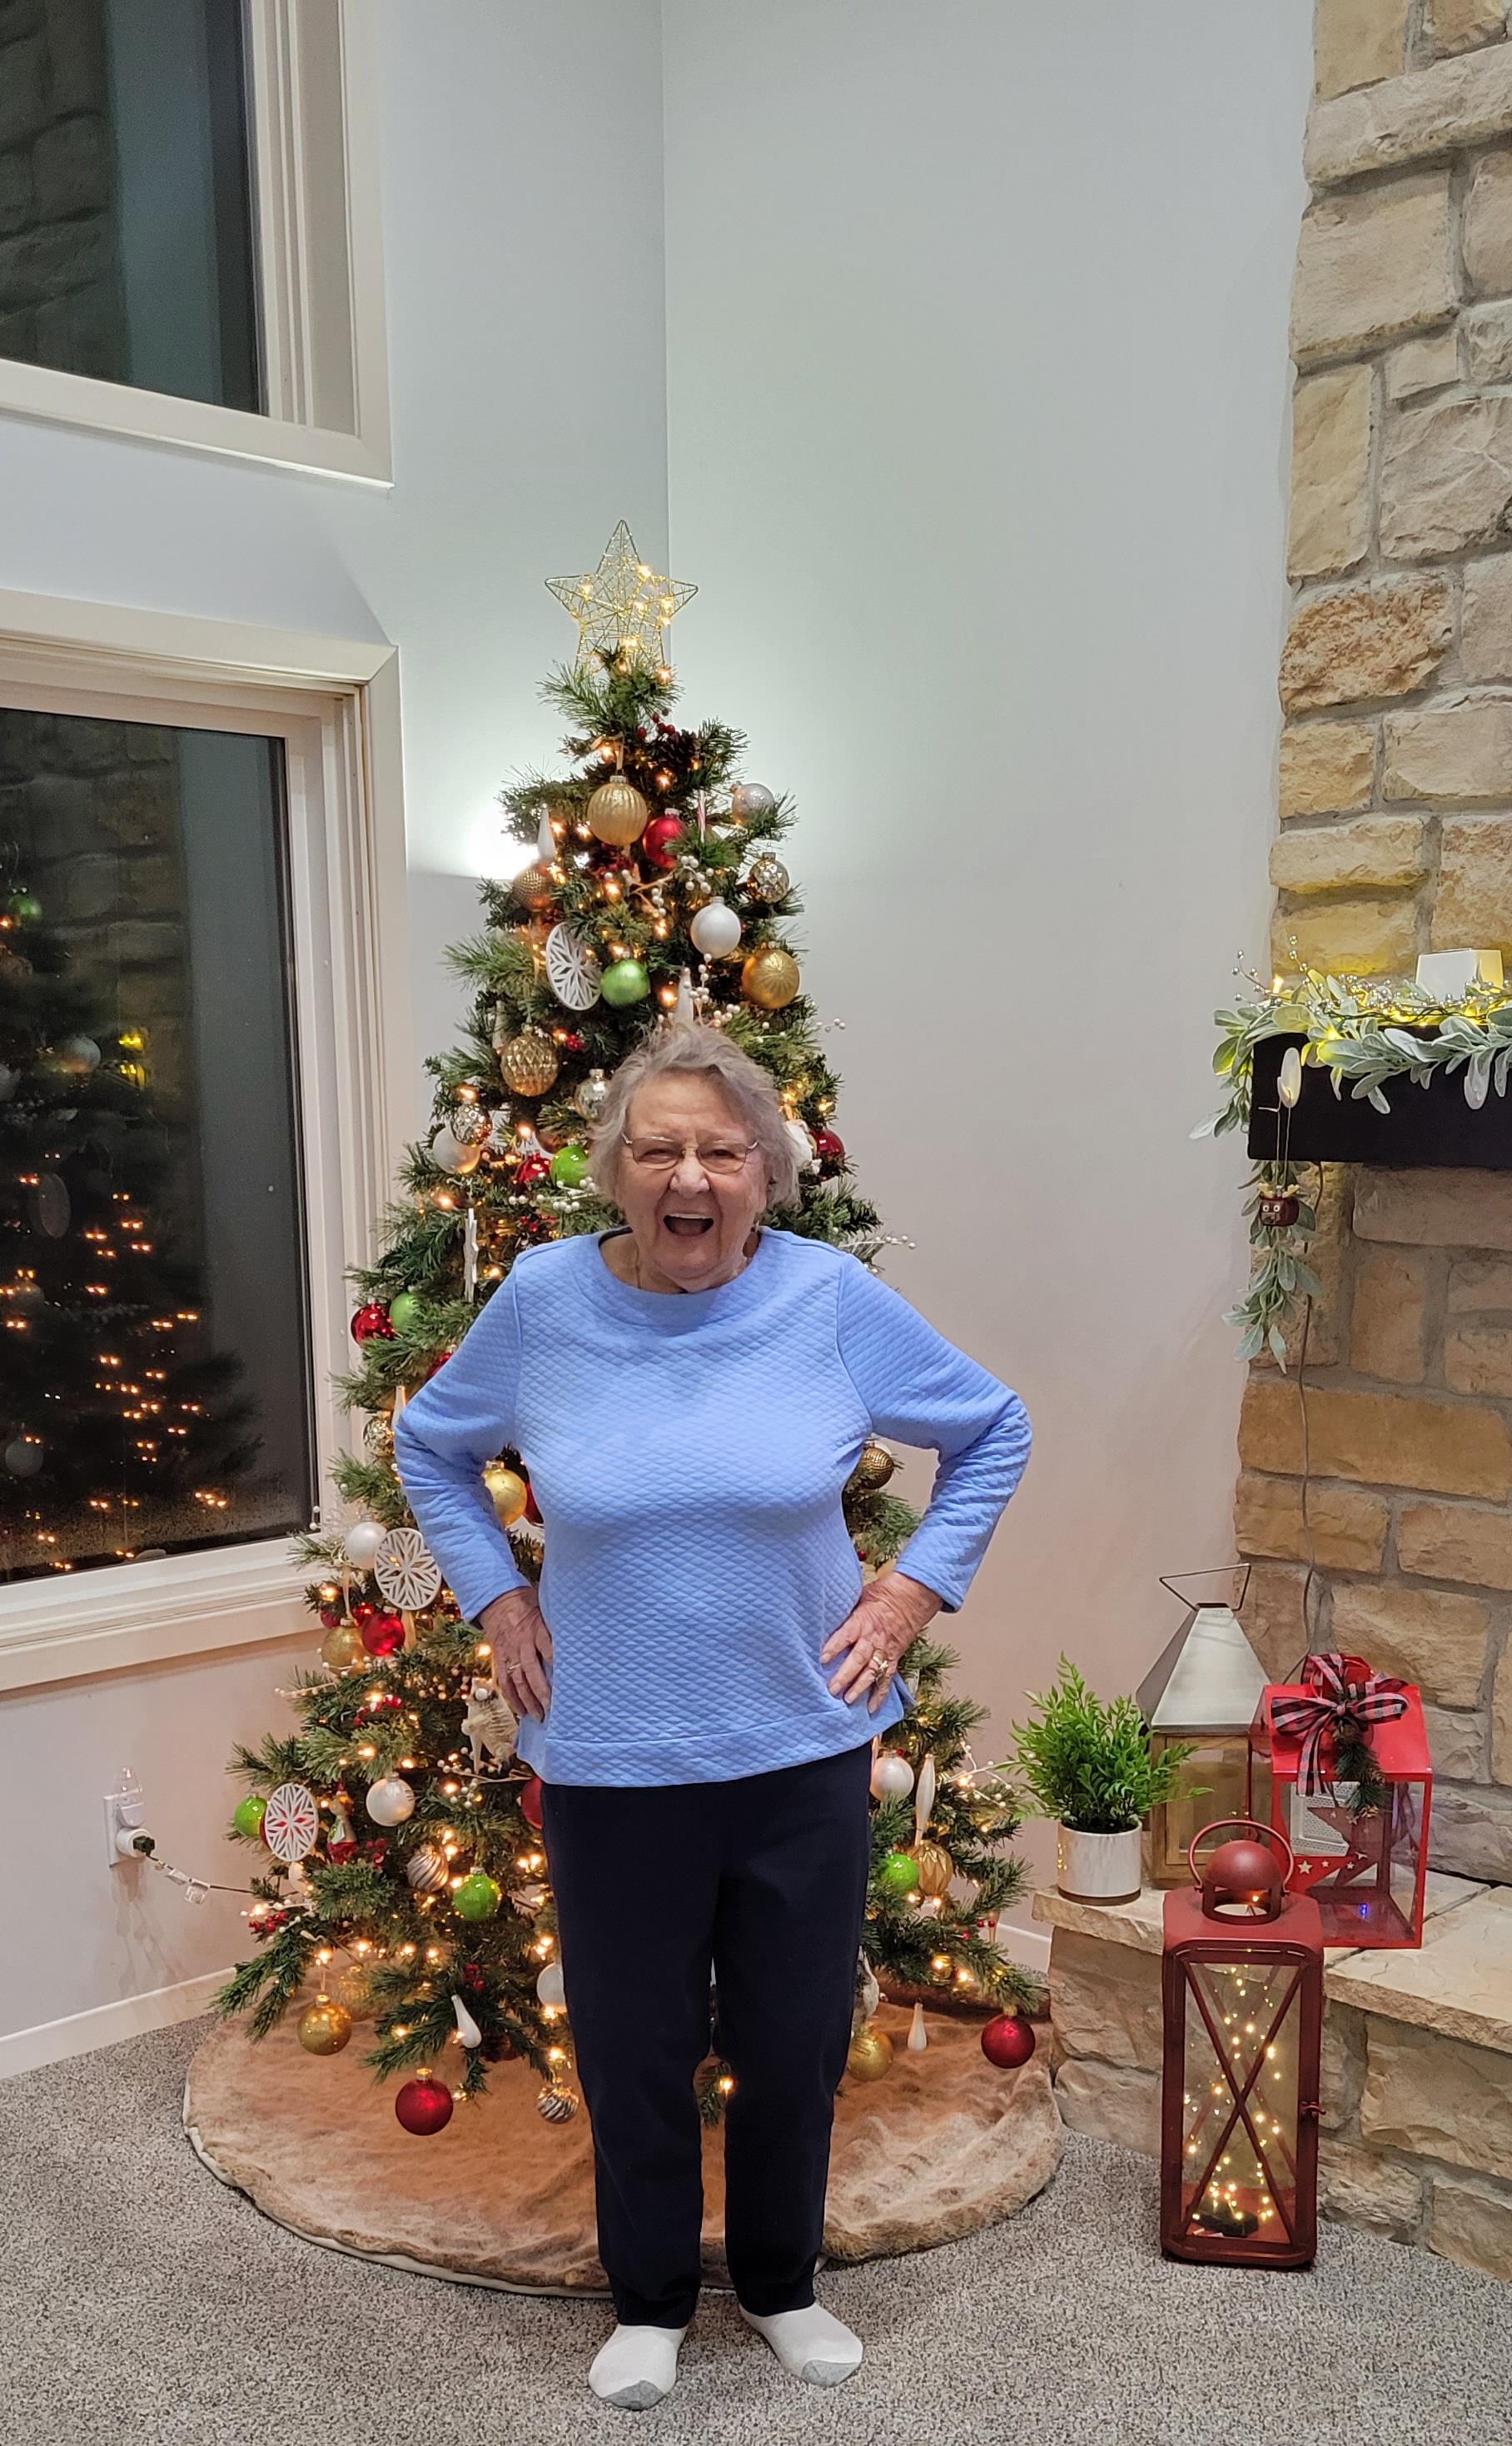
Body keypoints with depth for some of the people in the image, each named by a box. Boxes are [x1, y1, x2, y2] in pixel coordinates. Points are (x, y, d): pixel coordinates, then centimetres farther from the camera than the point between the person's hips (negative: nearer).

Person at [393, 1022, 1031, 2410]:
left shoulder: (831, 1296, -10)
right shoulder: (543, 1299, -8)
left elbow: (993, 1430, 3)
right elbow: (429, 1447, 9)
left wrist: (918, 1588, -3)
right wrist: (496, 1597, 1)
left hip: (803, 1749, 0)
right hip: (609, 1759, 0)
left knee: (795, 2040, 17)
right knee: (635, 2047, 15)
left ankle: (782, 2282, 43)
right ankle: (651, 2302, 41)